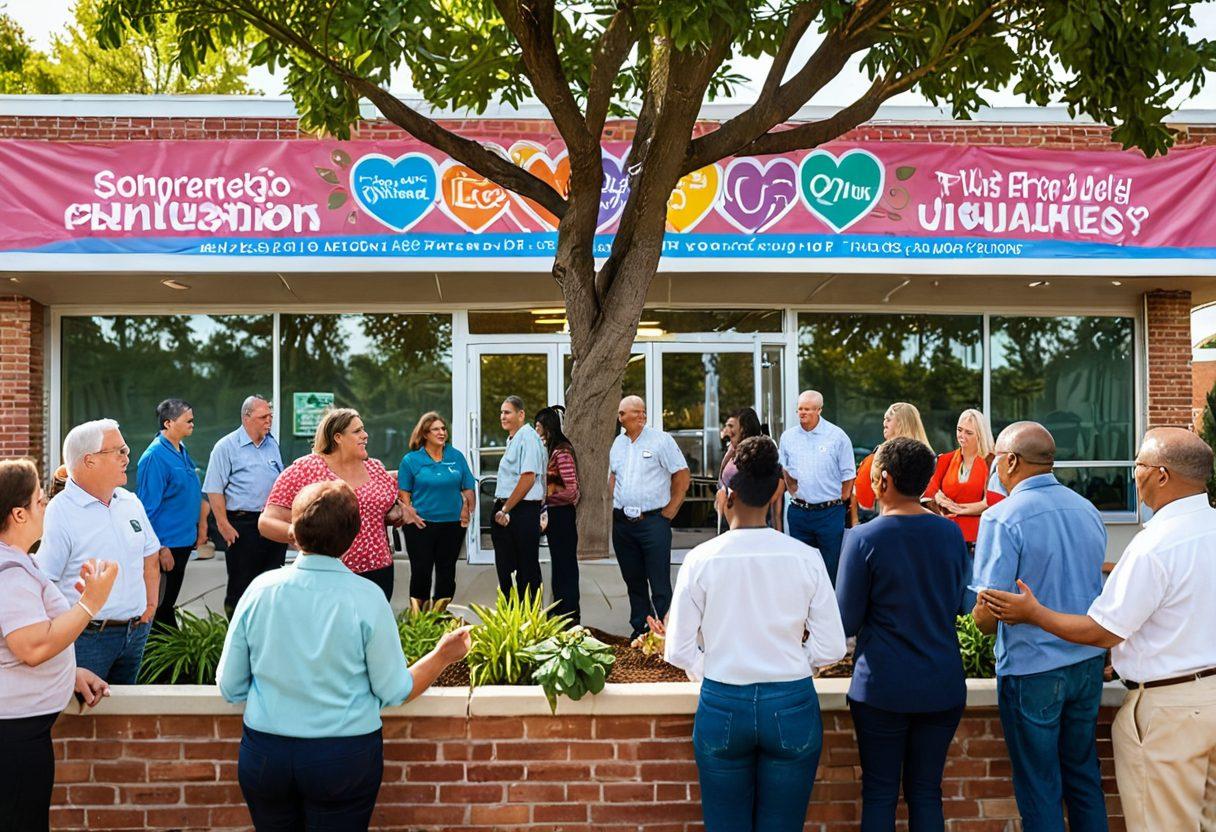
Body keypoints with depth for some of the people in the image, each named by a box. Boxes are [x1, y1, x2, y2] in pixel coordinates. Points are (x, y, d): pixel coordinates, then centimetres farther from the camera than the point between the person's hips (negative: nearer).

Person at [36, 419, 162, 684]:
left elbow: (150, 558, 16)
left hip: (136, 631, 6)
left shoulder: (131, 502, 7)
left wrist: (150, 607, 9)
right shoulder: (59, 514, -15)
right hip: (87, 638, -6)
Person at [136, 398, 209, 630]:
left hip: (184, 540, 8)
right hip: (166, 544, -8)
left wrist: (201, 525, 17)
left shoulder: (182, 450, 8)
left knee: (169, 602, 18)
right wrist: (161, 548, -20)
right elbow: (149, 507, -19)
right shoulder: (155, 456, -18)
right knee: (160, 605, 3)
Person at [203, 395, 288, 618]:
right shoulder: (226, 446, -6)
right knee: (240, 585, 1)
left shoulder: (272, 444, 13)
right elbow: (214, 489, -9)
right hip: (242, 524, -6)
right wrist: (223, 525, -15)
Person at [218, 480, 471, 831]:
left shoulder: (261, 588, -8)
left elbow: (230, 687, 0)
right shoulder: (367, 598, -15)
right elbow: (395, 693, -8)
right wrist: (445, 655, 5)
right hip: (344, 756, -2)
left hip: (265, 753, 2)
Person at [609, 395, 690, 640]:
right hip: (622, 523, 6)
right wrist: (618, 508, 8)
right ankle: (639, 629, 25)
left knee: (660, 583, -5)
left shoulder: (661, 440, -4)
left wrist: (669, 511, -6)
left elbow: (682, 476, -4)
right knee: (633, 580, 14)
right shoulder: (618, 443, 12)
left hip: (653, 521, -5)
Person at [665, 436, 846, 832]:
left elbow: (680, 652, -6)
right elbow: (831, 649, -4)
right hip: (792, 707, 1)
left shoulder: (701, 559, -10)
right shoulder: (806, 558, -8)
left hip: (722, 706, -1)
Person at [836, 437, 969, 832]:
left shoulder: (863, 538, -12)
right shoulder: (952, 533, 0)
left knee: (879, 794, 9)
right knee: (926, 792, 13)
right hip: (942, 685, 4)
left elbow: (847, 622, -8)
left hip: (882, 688, -4)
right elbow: (961, 604, 12)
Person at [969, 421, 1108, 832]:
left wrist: (981, 618, 0)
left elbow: (986, 615, -21)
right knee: (1084, 775, 20)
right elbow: (1095, 586, 14)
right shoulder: (1087, 509, 3)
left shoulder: (1003, 517, -19)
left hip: (1032, 670, -6)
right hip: (1089, 663, 7)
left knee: (1039, 788, 8)